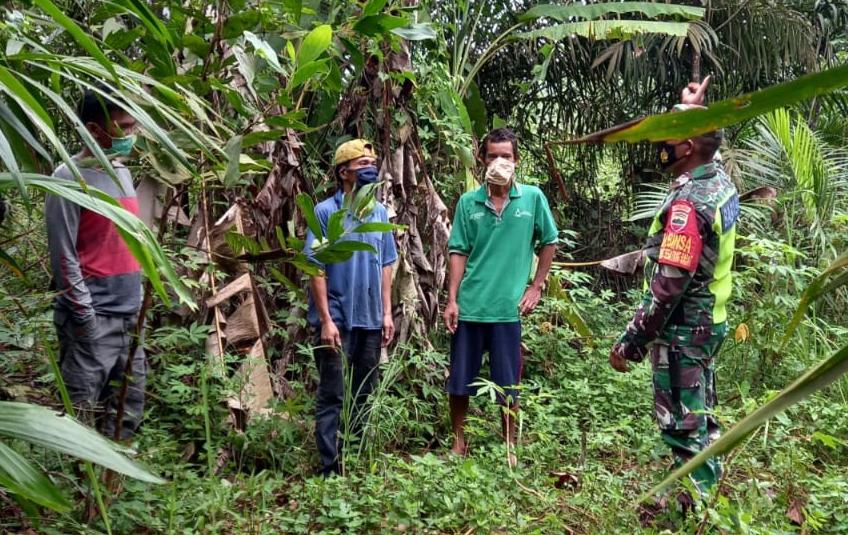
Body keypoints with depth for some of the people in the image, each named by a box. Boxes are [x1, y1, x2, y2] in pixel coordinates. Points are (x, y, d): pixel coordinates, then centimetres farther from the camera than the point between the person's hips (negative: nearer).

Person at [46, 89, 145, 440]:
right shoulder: (69, 179, -12)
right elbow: (63, 257, -14)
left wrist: (137, 302, 16)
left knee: (129, 408, 14)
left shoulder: (122, 173, 11)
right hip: (93, 319, -8)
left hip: (128, 317, 8)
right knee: (82, 413, 0)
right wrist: (87, 319, -14)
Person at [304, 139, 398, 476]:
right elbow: (316, 269, -10)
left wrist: (387, 313, 8)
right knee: (332, 396, 0)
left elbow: (385, 266, 12)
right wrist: (326, 320, -15)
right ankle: (330, 468, 7)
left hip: (370, 320, 6)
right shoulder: (325, 212, -8)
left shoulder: (380, 213, 7)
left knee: (364, 395, 14)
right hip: (337, 319, -5)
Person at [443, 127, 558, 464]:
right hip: (469, 306, 1)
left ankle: (509, 447, 24)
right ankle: (458, 443, 27)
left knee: (508, 383, 8)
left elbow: (549, 243, 9)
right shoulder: (469, 202, 1)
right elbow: (458, 253, 2)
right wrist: (452, 300, -4)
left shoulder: (533, 198, -1)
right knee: (459, 380, 9)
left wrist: (536, 287, 5)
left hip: (508, 307, -1)